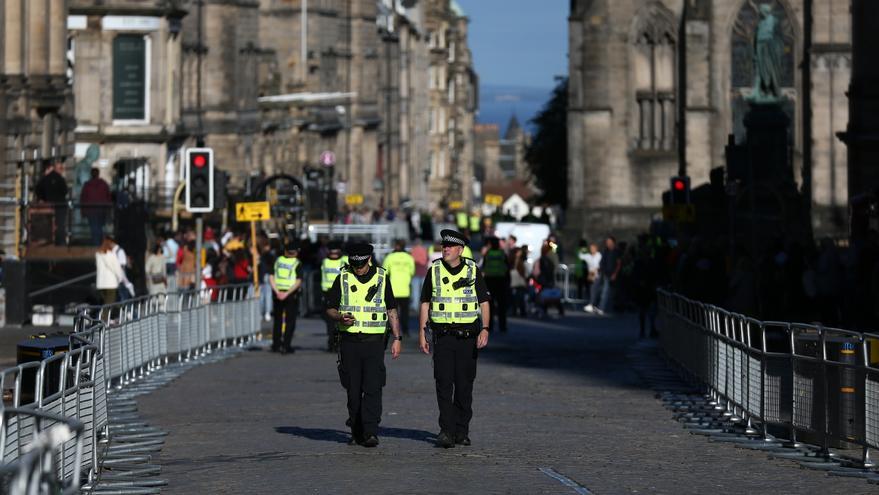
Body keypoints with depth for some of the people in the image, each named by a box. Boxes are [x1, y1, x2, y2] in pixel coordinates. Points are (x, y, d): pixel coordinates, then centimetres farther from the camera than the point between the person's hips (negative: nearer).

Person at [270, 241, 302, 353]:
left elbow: (271, 278, -2)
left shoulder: (277, 260, 5)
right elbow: (298, 282, -15)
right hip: (291, 295, -3)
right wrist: (287, 293, -18)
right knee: (290, 321, 2)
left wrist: (277, 292, -8)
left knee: (277, 320, 15)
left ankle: (276, 345, 18)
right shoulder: (297, 264, -5)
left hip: (278, 293, 3)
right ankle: (286, 346, -5)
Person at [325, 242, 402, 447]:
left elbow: (392, 311, 11)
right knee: (353, 390, 5)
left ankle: (370, 432, -16)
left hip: (374, 342, -1)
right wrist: (341, 318, -14)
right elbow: (330, 309, 8)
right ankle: (356, 432, 15)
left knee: (373, 388, -12)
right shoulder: (343, 279, 5)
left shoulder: (382, 278, 6)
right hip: (349, 342, 1)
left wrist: (397, 338, 4)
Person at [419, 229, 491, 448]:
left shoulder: (473, 270, 3)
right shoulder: (434, 270, 5)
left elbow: (484, 303, 4)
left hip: (468, 337, 0)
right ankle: (446, 431, -11)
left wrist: (485, 329, -9)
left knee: (464, 385, 4)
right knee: (444, 383, -9)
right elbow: (425, 304, 9)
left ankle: (462, 430, 13)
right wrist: (422, 333, 2)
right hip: (442, 337, 0)